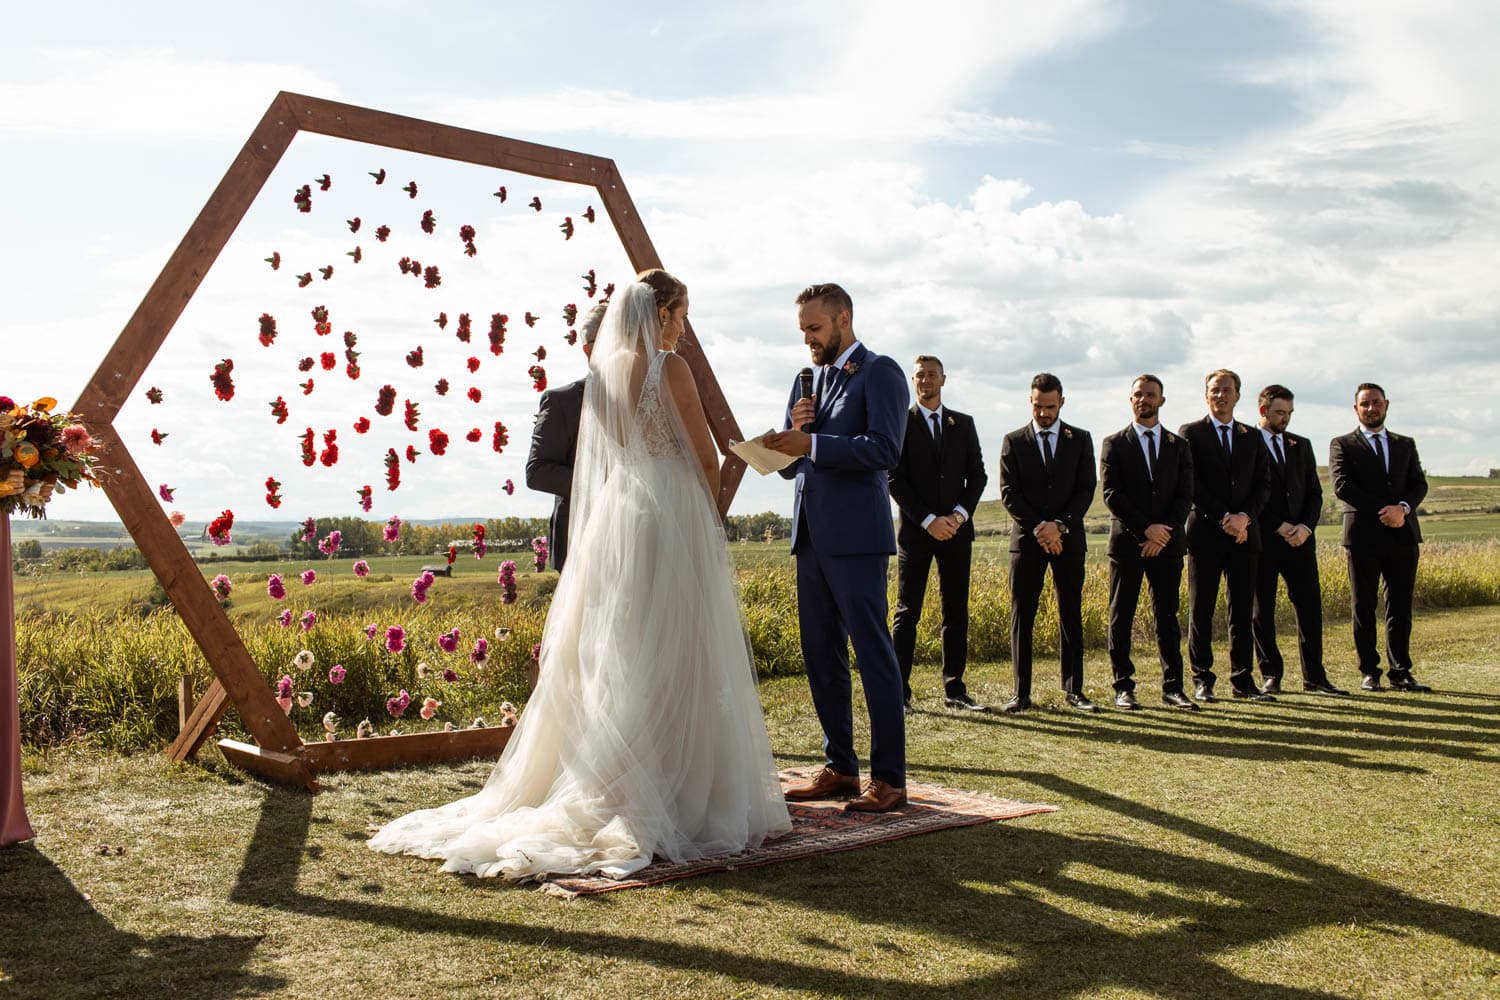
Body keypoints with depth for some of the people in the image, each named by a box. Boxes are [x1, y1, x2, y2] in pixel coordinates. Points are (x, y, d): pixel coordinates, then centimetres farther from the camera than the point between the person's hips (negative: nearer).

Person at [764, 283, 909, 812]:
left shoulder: (879, 372, -3)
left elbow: (884, 447, -17)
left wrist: (811, 443, -21)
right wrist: (793, 431, -2)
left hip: (854, 535, -8)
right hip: (812, 535, 8)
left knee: (873, 654, -6)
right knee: (821, 656, 11)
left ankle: (888, 778, 0)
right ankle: (840, 768, 20)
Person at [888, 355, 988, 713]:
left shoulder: (964, 424, 13)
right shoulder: (900, 423, 1)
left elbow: (977, 475, 9)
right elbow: (895, 480, -5)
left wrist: (960, 515, -7)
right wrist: (928, 521, -13)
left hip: (956, 529, 4)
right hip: (916, 531, -4)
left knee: (956, 612, 6)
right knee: (908, 612, -4)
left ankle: (955, 690, 12)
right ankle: (899, 693, -2)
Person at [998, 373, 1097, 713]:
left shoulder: (1080, 439, 8)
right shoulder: (1013, 441, 6)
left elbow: (1086, 489, 1)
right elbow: (1008, 493, -1)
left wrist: (1060, 526, -12)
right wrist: (1038, 529, -11)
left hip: (1068, 539, 1)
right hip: (1027, 539, -1)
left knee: (1071, 616, 4)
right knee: (1021, 617, -2)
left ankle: (1073, 690, 11)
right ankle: (1021, 693, 0)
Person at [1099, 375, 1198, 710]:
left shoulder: (1179, 446, 13)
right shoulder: (1114, 444, 5)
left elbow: (1185, 496, 5)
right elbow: (1112, 495, -4)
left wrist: (1165, 533, -9)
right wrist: (1146, 528, -13)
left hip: (1166, 543, 2)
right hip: (1127, 542, -2)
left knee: (1167, 616, 4)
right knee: (1121, 617, 0)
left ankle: (1172, 688, 9)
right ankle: (1123, 688, 6)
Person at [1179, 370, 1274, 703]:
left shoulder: (1252, 437, 15)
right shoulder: (1190, 433, 2)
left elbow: (1263, 484, 9)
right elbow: (1191, 485, -6)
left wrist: (1244, 516, -8)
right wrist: (1223, 519, -13)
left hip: (1244, 533, 4)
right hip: (1206, 533, -3)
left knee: (1243, 610, 4)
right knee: (1201, 610, 0)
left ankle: (1242, 680, 10)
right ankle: (1202, 681, 6)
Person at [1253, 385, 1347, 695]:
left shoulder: (1302, 445, 16)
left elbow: (1314, 492, 13)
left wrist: (1306, 526, -4)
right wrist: (1280, 527, -11)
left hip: (1300, 538, 4)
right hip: (1262, 540, -4)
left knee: (1310, 606, 2)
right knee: (1262, 611, 2)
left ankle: (1314, 676, 10)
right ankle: (1270, 675, 12)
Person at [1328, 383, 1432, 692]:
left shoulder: (1405, 444, 18)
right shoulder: (1342, 445, 7)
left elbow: (1419, 484, 8)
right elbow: (1342, 486, -7)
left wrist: (1402, 508, -13)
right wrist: (1383, 511, -13)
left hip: (1402, 533, 3)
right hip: (1364, 536, -3)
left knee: (1401, 607, 3)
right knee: (1363, 608, 1)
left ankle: (1401, 673, 8)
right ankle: (1369, 672, 7)